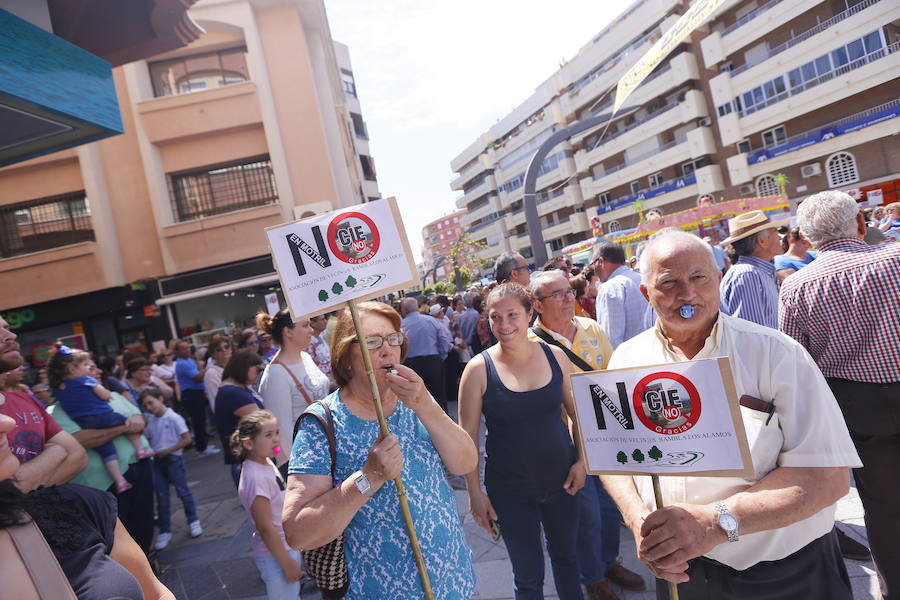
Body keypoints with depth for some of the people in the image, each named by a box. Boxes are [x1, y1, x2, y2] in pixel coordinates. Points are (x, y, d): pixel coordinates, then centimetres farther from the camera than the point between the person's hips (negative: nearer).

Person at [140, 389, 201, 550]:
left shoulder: (174, 418, -12)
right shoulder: (149, 421, 3)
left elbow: (187, 439, -14)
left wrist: (167, 451, -14)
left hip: (173, 459, -4)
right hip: (156, 460, 5)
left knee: (183, 491, 5)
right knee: (161, 497, 9)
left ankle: (193, 521, 22)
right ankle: (164, 531, 19)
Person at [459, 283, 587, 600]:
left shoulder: (555, 356, -6)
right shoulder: (479, 369, -14)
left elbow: (578, 412, 7)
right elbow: (467, 436, -8)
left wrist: (582, 460, -1)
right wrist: (474, 491, -7)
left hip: (561, 479, 3)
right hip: (510, 490, -3)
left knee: (566, 556, 24)